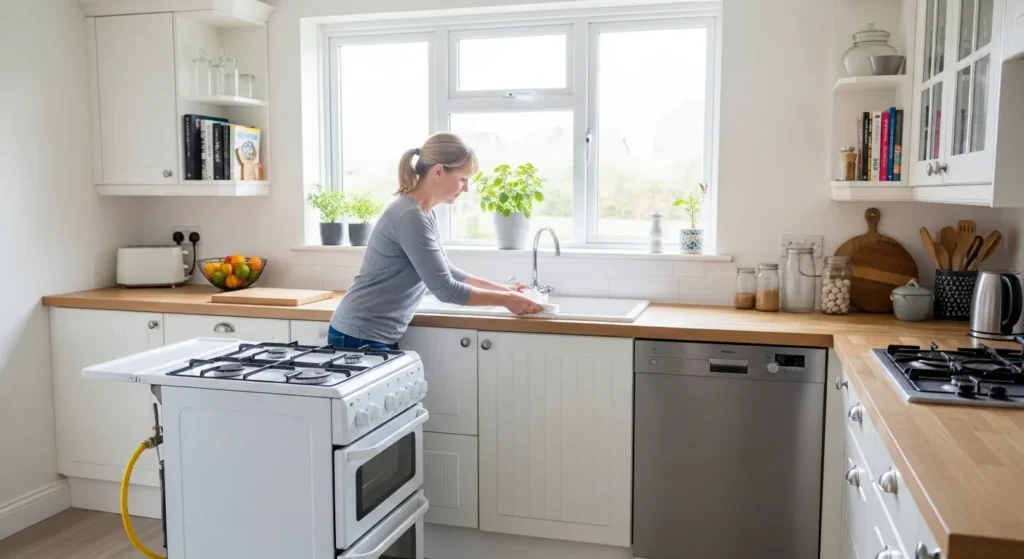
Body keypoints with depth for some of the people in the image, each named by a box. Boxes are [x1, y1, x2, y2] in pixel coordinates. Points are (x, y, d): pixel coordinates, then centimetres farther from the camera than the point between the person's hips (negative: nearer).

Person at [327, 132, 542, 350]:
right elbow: (445, 289, -19)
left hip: (382, 337, 9)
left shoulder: (424, 214, 6)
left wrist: (503, 289, 14)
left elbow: (445, 271, 18)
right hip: (359, 337, -9)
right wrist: (505, 299, -8)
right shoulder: (410, 216, -21)